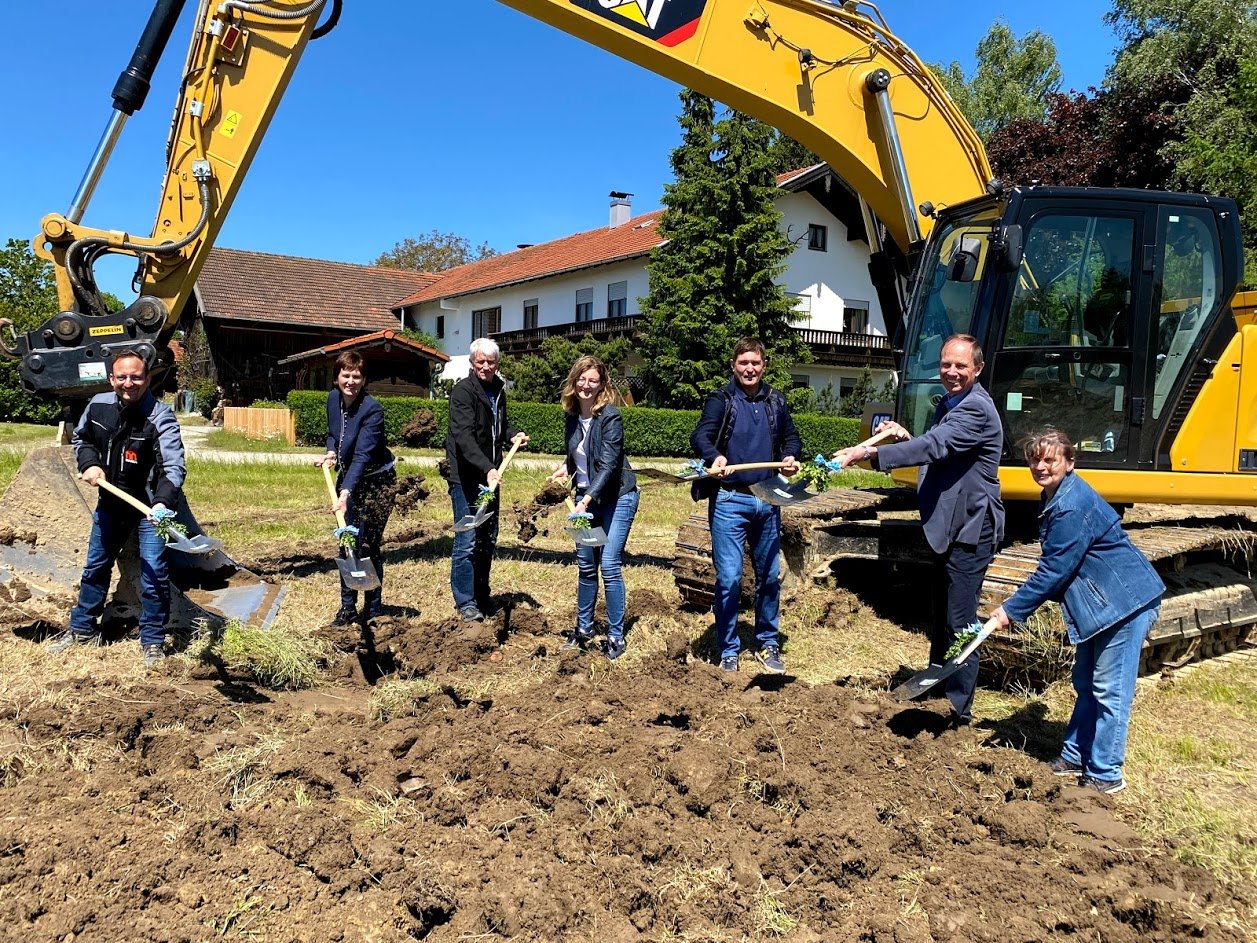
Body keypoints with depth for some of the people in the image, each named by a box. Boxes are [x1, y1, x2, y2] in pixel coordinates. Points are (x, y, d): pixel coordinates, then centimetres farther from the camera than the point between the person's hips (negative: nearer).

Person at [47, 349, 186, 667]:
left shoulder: (161, 417, -24)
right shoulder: (98, 405, -6)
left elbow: (174, 467, -34)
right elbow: (80, 438, 15)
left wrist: (163, 502, -51)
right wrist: (89, 464, -6)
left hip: (151, 506, -6)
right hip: (111, 501, 6)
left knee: (153, 573, -6)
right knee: (95, 566, 18)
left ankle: (152, 642, 9)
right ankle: (82, 629, 36)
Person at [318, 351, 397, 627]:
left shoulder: (372, 409, -24)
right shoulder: (333, 399, -1)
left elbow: (362, 456, -32)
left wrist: (346, 492, -41)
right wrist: (331, 453, -2)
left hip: (375, 481, -6)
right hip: (346, 478, 7)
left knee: (368, 546, -4)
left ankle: (374, 610, 10)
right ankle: (348, 608, 17)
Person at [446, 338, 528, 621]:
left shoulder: (498, 390, 10)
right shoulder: (463, 391, -15)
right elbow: (464, 437, -27)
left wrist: (512, 435, 6)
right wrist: (487, 468, -38)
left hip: (490, 475, 8)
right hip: (466, 477, -8)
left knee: (489, 539, 15)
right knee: (467, 541, -4)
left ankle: (482, 595, 28)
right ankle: (465, 602, 7)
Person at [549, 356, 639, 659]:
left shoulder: (610, 417, -18)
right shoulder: (572, 416, 2)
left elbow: (608, 464, -25)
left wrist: (587, 499, -33)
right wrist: (566, 468, 1)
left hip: (616, 497, -6)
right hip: (586, 497, 7)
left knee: (609, 566, -9)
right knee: (585, 565, 12)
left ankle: (616, 636, 3)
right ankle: (584, 628, 27)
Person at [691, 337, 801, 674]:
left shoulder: (776, 402, 12)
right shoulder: (721, 400, -2)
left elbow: (791, 437, 20)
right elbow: (700, 435, -16)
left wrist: (790, 457, -4)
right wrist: (714, 456, -38)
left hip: (768, 500, 4)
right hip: (730, 500, -4)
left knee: (770, 576, 12)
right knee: (729, 578, -4)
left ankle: (768, 644, 27)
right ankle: (729, 651, 10)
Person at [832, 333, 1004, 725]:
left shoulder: (976, 409, -19)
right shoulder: (949, 403, 13)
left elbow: (934, 447, -33)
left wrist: (869, 453, -39)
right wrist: (905, 437, -1)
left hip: (971, 528, -10)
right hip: (949, 526, 10)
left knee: (960, 623, -5)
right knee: (941, 616, 23)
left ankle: (959, 713, 5)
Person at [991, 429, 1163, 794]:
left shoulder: (1073, 507, -25)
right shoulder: (1053, 498, 7)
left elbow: (1052, 571, -22)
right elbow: (1055, 566, 17)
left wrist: (1011, 610, -15)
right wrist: (1017, 606, 13)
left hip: (1126, 603, -10)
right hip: (1101, 603, 11)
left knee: (1109, 690, -3)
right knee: (1086, 683, 17)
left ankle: (1105, 775, 8)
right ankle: (1075, 757, 28)